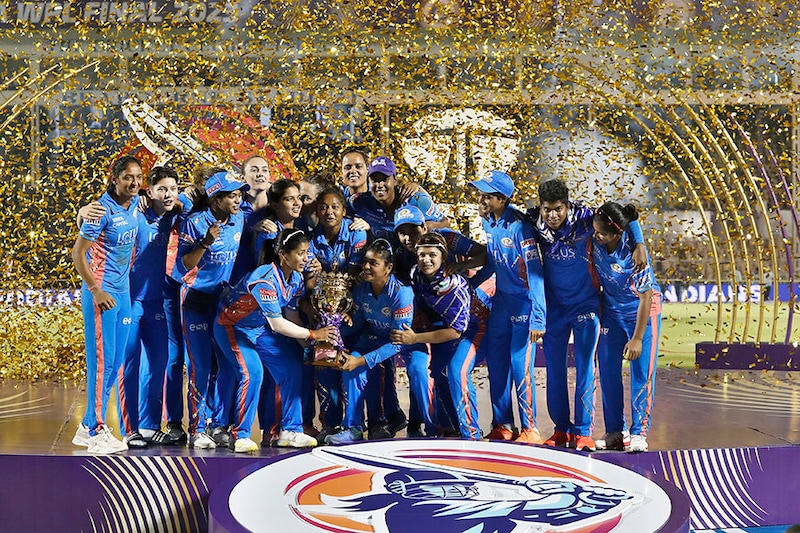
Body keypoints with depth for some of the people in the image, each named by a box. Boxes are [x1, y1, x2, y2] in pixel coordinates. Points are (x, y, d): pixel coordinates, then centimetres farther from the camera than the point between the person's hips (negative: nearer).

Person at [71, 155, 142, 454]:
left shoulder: (135, 205, 6)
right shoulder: (103, 210, -15)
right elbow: (78, 253, -14)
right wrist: (96, 291, -18)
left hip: (123, 292, 8)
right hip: (102, 293, -8)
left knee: (116, 361, 11)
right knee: (102, 360, -7)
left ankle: (88, 427, 20)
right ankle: (96, 432, -2)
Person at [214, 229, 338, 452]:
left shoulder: (296, 278, -8)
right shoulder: (265, 279, -34)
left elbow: (292, 316, -5)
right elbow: (277, 324, -33)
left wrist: (311, 342, -18)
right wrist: (313, 334, -29)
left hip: (261, 329, 8)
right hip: (233, 327, -8)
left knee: (292, 368, 0)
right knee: (252, 373, -25)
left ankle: (290, 431, 7)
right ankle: (240, 436, -13)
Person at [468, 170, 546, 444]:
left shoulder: (519, 226, -21)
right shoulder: (488, 223, 1)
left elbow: (534, 273, -22)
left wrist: (538, 318, -26)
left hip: (524, 303, -7)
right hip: (501, 302, 7)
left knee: (520, 366, -7)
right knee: (496, 364, 9)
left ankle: (529, 429, 4)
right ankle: (502, 426, 20)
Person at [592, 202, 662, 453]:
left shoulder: (633, 253, -30)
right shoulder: (595, 243, -16)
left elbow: (646, 298, -23)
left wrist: (637, 338, -20)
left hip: (642, 312, -5)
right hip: (612, 312, 5)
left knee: (642, 373, -5)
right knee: (608, 372, 3)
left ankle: (639, 433, 3)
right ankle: (614, 432, 12)